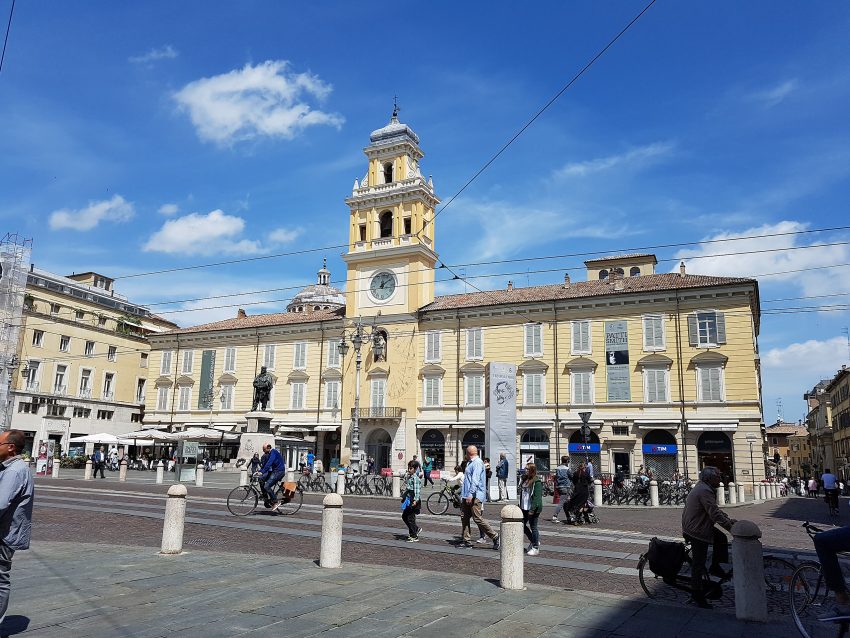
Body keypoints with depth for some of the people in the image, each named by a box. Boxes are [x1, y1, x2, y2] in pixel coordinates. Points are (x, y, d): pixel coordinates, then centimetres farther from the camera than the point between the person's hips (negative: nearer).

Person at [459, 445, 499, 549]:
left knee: (477, 518, -9)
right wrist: (464, 494, 23)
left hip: (475, 496, -10)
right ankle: (466, 541, 13)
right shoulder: (470, 463, 17)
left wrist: (470, 494, -28)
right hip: (467, 496, 10)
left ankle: (495, 537, 1)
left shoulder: (477, 463, -14)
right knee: (464, 517, 8)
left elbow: (475, 480, -23)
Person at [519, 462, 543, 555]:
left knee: (533, 527, 1)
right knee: (522, 525, 12)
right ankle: (533, 541, 31)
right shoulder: (525, 479, 10)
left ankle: (536, 547, 15)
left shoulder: (537, 482, -15)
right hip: (524, 508, 8)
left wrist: (532, 510, -21)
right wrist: (520, 506, 14)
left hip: (533, 509, -8)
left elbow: (537, 497, -19)